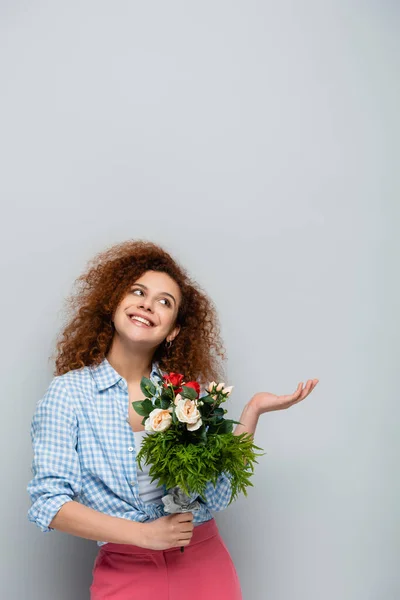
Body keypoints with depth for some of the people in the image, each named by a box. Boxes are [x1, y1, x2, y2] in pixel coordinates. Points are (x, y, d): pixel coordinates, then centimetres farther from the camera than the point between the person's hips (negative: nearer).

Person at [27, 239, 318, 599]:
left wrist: (254, 410, -11)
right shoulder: (68, 391, -7)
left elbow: (215, 496, -6)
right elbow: (49, 501, -10)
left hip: (205, 564, 3)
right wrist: (142, 534, -16)